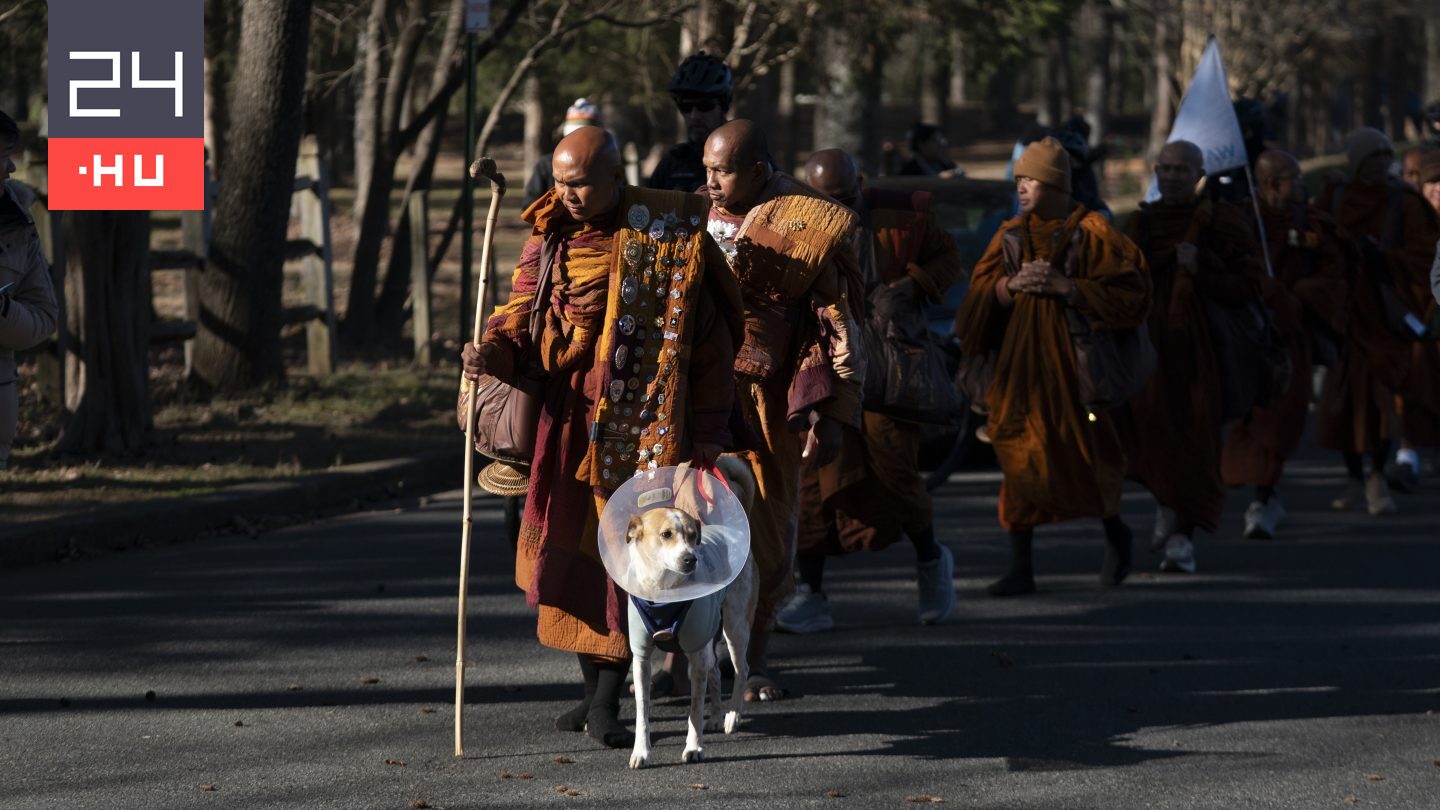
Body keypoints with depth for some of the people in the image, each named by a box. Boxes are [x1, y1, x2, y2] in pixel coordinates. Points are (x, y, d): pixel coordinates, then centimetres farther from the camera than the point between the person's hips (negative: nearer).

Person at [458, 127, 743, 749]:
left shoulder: (671, 237, -6)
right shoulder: (549, 239, 5)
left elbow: (708, 341, -3)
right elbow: (521, 318, 4)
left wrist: (709, 432, -5)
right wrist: (492, 353, -19)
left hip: (642, 422, -4)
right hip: (568, 421, 4)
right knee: (574, 552, 6)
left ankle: (607, 705, -1)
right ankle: (593, 690, 19)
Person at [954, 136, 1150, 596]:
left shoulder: (1091, 234, -4)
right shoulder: (1011, 236, 11)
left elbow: (1128, 295, -10)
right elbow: (979, 297, 9)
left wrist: (1065, 286, -16)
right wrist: (1013, 284, -11)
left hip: (1072, 362, -4)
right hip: (1019, 361, 4)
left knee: (1084, 454, -1)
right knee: (1019, 456, -1)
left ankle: (1116, 535, 28)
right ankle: (1021, 569, 2)